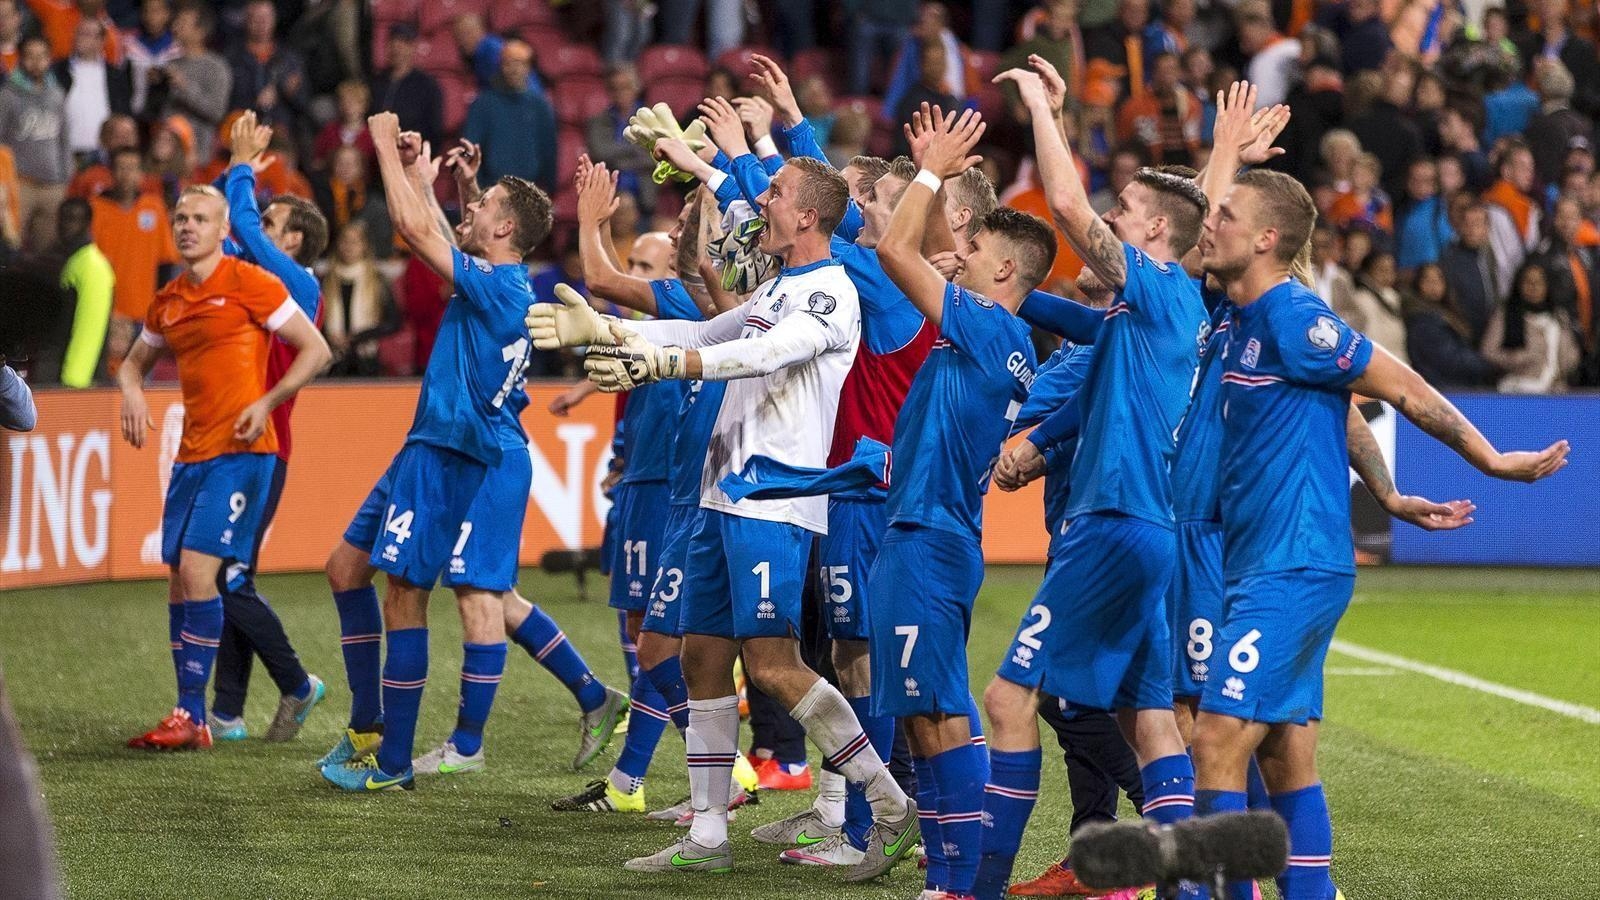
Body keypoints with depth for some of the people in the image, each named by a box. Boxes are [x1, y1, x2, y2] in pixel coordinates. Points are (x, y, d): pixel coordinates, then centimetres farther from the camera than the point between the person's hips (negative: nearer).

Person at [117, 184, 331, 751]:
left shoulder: (250, 283, -6)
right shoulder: (167, 301, 13)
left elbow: (317, 351, -5)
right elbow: (135, 361, 29)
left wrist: (267, 403, -16)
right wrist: (132, 391, 5)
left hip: (241, 451, -7)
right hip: (192, 453, 7)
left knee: (198, 568, -16)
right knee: (180, 580, 5)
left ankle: (192, 717, -12)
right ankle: (189, 716, 12)